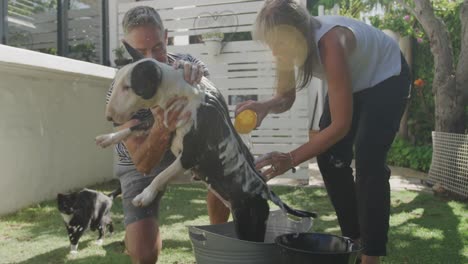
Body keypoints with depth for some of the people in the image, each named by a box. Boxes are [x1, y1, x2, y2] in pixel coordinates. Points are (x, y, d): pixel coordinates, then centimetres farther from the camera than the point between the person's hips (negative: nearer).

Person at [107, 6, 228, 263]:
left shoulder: (184, 64, -19)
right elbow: (143, 164, -34)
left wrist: (197, 72, -52)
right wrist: (161, 129, -55)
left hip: (182, 148, 4)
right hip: (141, 165, -3)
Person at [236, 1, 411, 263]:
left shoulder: (330, 43, -42)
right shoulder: (290, 44, -21)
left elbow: (341, 125, -41)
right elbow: (286, 98, -10)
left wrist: (291, 159, -45)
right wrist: (265, 106, -33)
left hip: (387, 77, -7)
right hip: (354, 82, 7)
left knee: (368, 160, -21)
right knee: (330, 157, -4)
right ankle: (354, 237, 13)